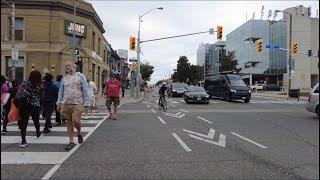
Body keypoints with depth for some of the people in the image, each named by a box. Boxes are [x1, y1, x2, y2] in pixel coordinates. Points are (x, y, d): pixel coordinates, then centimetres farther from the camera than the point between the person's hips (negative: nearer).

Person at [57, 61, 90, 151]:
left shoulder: (80, 76, 1)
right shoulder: (64, 78, 14)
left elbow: (85, 90, -1)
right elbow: (61, 91, 20)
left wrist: (86, 103, -6)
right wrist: (59, 103, 14)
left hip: (77, 104, -4)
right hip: (66, 104, 4)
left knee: (76, 121, -13)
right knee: (69, 123, 7)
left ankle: (79, 133, 20)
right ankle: (71, 142, 18)